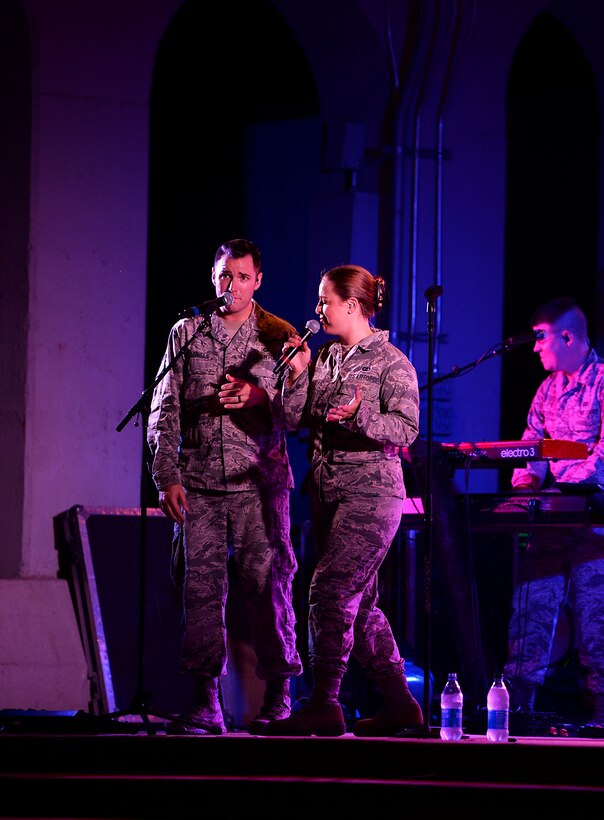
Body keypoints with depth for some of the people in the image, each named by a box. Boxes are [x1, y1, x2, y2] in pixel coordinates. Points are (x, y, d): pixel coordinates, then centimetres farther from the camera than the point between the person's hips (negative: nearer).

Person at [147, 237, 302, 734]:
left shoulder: (279, 337, 6)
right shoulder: (186, 334, 11)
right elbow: (165, 410, 9)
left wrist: (260, 395, -21)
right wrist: (167, 477, 0)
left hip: (259, 481, -2)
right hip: (199, 482, 2)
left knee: (267, 581, -6)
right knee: (201, 585, -3)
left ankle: (279, 697, 2)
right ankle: (205, 702, 0)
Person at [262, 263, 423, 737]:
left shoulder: (391, 362, -6)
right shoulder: (324, 357, 15)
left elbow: (406, 429, -14)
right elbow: (293, 419, 12)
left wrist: (360, 416, -28)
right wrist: (298, 376, -2)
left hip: (371, 490, -8)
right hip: (328, 491, 8)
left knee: (329, 592, -15)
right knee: (360, 602, 9)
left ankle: (324, 706, -13)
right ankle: (398, 702, 17)